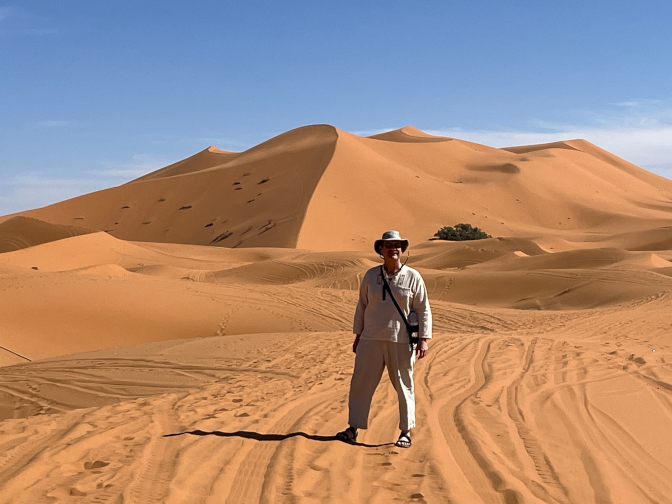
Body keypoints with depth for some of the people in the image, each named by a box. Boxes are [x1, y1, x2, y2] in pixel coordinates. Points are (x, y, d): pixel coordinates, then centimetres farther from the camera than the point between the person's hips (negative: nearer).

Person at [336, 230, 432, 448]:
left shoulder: (413, 277, -2)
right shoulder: (371, 275, 5)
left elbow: (423, 310, -1)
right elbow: (362, 306, 12)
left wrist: (424, 339, -8)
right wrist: (358, 335, 10)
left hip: (401, 341, -2)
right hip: (371, 340, 2)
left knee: (404, 386, 5)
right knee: (361, 382, 1)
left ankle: (406, 432, 16)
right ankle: (353, 428, 10)